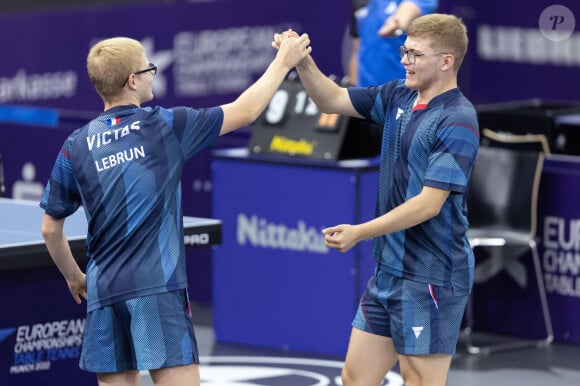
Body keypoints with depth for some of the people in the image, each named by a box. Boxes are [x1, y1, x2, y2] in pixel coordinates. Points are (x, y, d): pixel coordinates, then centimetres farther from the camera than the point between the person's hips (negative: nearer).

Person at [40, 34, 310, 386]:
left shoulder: (76, 146, 6)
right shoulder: (165, 126, -2)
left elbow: (51, 228, 12)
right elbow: (244, 112, 9)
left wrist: (74, 277, 29)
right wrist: (283, 62, 22)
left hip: (103, 292, 4)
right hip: (157, 289, -4)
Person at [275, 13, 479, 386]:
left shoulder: (457, 123, -17)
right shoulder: (399, 96, 8)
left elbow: (429, 203, -22)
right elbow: (334, 101, 15)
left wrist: (360, 233, -24)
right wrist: (303, 63, -4)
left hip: (431, 278, -8)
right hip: (389, 271, 9)